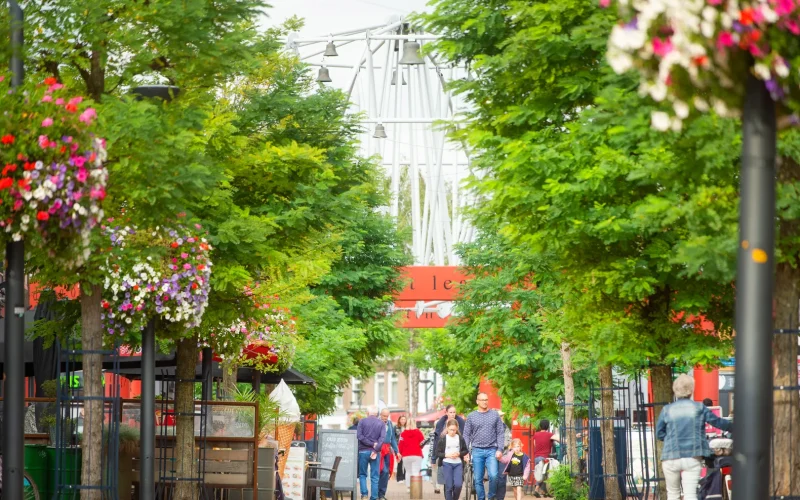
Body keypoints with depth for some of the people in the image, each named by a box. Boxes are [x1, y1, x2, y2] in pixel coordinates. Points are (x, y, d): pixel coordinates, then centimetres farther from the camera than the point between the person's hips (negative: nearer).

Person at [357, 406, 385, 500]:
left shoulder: (362, 421, 2)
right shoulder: (381, 423, 5)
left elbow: (359, 435, -8)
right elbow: (382, 437, -8)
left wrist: (371, 444, -8)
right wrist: (376, 450, -14)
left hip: (363, 451, -1)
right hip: (375, 452, 1)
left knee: (362, 474, 10)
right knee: (374, 477, 4)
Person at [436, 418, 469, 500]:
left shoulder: (460, 438, 3)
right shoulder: (442, 439, -3)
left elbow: (466, 450, 10)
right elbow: (438, 453, -1)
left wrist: (459, 454, -9)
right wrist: (447, 455, -16)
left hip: (458, 464, 1)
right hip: (447, 464, -1)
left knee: (458, 485, -10)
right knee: (449, 486, -2)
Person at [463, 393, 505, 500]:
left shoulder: (495, 415, 7)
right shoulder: (471, 416, 7)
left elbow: (500, 433, 5)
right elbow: (466, 435, 7)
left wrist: (500, 449, -5)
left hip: (491, 451, -1)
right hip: (477, 451, 1)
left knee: (493, 475, -16)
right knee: (478, 479, 2)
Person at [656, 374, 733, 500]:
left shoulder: (667, 410, 2)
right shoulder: (699, 408, 2)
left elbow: (659, 433, 7)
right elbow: (717, 422, 11)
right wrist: (732, 427, 28)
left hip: (671, 457, 0)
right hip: (693, 457, 0)